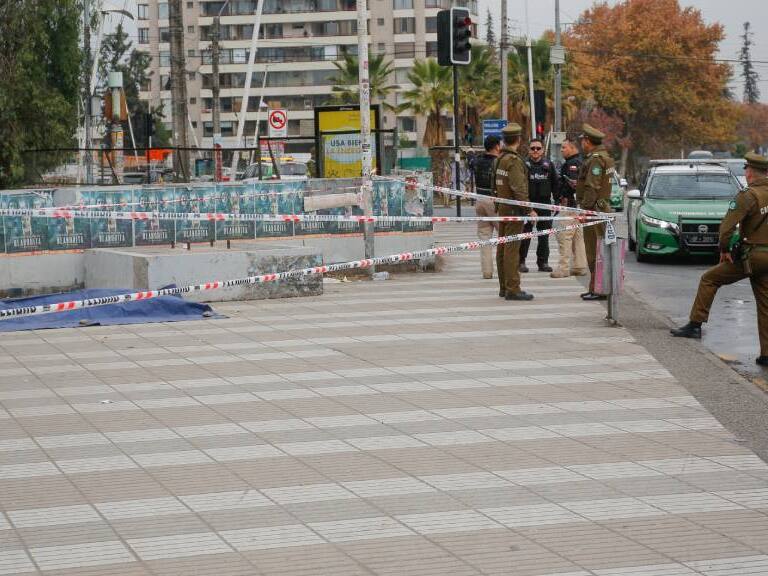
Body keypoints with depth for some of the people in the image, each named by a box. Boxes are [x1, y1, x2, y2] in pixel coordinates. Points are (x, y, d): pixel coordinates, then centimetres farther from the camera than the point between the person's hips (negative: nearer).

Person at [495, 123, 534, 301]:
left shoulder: (500, 159, 12)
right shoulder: (514, 161, -16)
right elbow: (518, 188, -22)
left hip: (502, 208, 10)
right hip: (514, 209, -10)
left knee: (503, 248, 12)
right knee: (512, 249, -10)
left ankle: (504, 287, 17)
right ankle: (512, 289, -11)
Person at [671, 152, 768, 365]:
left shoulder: (748, 196, -13)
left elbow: (727, 226, -18)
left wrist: (724, 249, -4)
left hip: (750, 257, -5)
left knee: (709, 279, 11)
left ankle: (695, 324, 8)